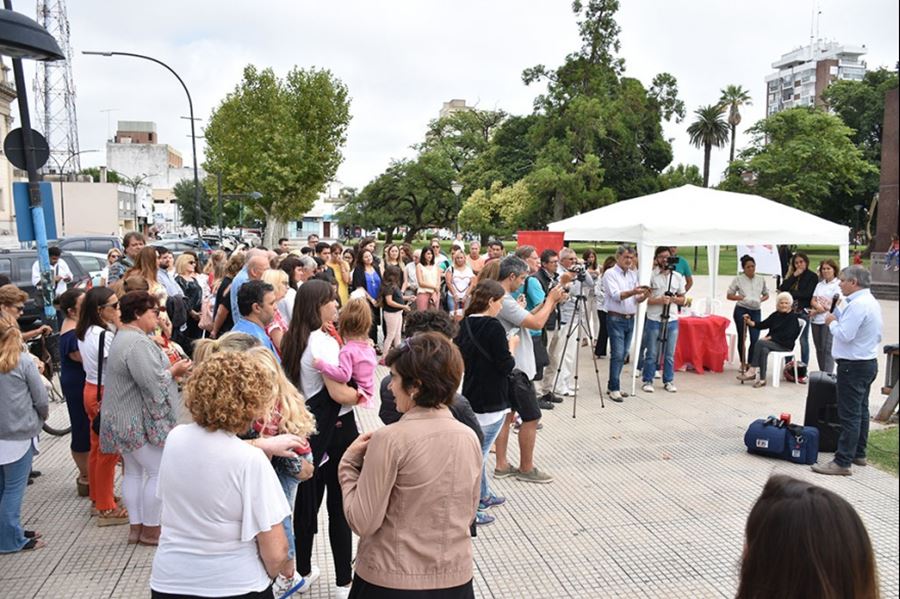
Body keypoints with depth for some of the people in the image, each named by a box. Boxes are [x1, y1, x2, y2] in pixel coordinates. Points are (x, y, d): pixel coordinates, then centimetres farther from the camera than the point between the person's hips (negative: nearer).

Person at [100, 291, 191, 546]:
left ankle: (136, 527, 23)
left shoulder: (123, 337, 15)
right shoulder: (138, 343, -22)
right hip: (140, 421, -11)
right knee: (158, 473, -1)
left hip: (125, 419, 11)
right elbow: (153, 382, -27)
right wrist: (174, 370, -10)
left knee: (134, 472, 15)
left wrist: (169, 369, 6)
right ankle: (150, 530, 7)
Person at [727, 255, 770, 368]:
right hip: (741, 310, -2)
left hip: (756, 311, 2)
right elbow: (729, 295, 1)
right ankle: (743, 363, 21)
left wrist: (761, 299, -5)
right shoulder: (738, 279, -1)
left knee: (755, 339, -7)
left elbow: (766, 294, 17)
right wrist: (740, 297, -16)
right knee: (741, 338, 7)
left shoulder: (761, 279, 7)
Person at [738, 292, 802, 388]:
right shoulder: (776, 315, 16)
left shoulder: (792, 317, -2)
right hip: (773, 342, 5)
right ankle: (762, 379, -32)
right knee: (764, 350, -30)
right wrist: (750, 322, -7)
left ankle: (752, 371, -24)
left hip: (785, 345, -5)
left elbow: (787, 334, -13)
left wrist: (770, 337, -17)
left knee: (760, 343, -27)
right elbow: (763, 325, 10)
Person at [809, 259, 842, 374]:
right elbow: (813, 301, 9)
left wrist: (816, 311, -10)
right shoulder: (820, 284, 17)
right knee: (819, 348, 9)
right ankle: (821, 373, 16)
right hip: (816, 320, 6)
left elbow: (834, 304, -11)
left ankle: (828, 374, -7)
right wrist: (818, 306, -14)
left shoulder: (838, 284, -3)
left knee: (827, 348, -9)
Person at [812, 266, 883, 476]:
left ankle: (842, 462, -5)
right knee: (861, 411, 18)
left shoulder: (858, 305, -21)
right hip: (868, 362, 11)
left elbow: (845, 334, -24)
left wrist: (832, 322, -8)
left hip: (854, 366, -11)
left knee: (849, 415, -8)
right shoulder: (871, 301, 13)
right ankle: (859, 454, 29)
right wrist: (835, 311, 10)